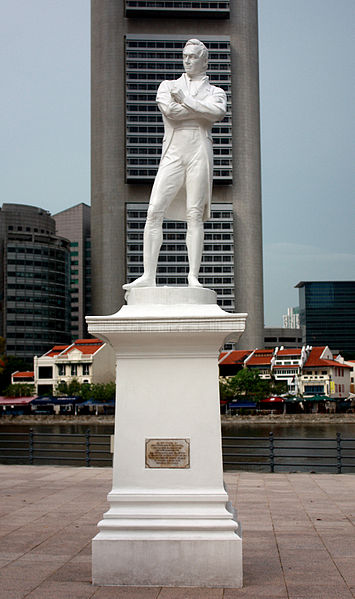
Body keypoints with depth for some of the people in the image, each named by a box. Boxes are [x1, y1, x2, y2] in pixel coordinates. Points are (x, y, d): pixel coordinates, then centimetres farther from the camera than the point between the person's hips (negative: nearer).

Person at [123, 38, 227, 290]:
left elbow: (218, 112, -9)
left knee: (195, 215, -6)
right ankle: (148, 276, -8)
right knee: (154, 212, -9)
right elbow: (169, 110, -4)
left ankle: (194, 276, -5)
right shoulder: (168, 86, 18)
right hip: (173, 154, 1)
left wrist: (186, 101, -4)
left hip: (200, 153, -1)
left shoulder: (216, 92, 15)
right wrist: (203, 109, -1)